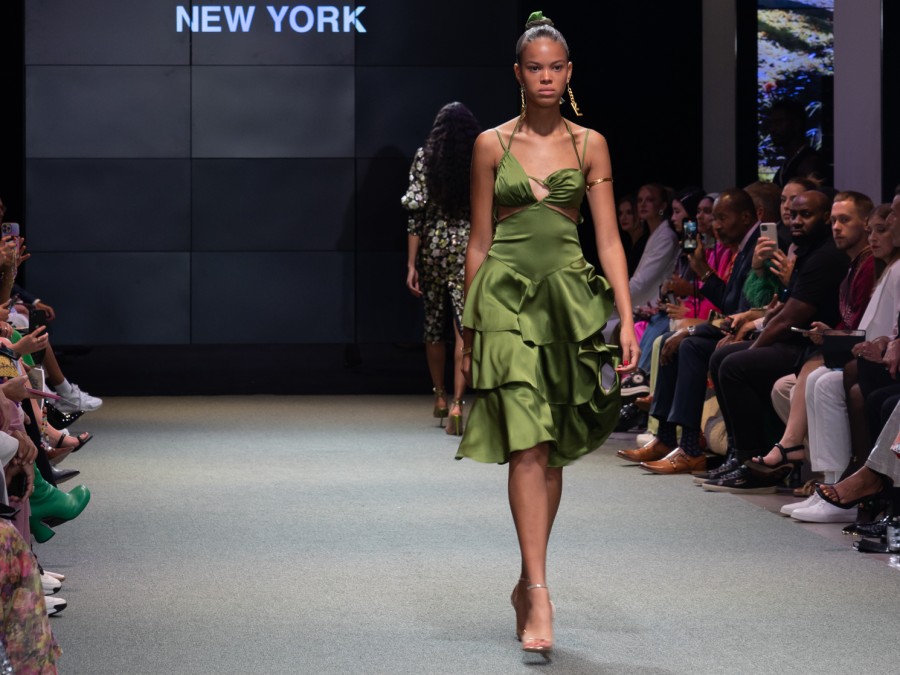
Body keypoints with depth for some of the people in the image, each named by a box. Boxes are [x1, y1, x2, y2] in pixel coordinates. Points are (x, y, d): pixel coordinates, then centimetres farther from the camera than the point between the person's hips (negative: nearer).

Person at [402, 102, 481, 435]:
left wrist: (411, 263, -4)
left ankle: (440, 398, 29)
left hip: (433, 247, 1)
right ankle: (457, 404, -18)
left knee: (434, 325, 18)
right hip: (470, 249, -1)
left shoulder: (425, 157, -2)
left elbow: (416, 212, -5)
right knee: (465, 329, -6)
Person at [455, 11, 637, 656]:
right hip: (506, 296, -2)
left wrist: (627, 318, -7)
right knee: (526, 444, -13)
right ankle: (539, 594, -17)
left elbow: (609, 238, 2)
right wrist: (469, 328, 8)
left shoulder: (589, 145, 7)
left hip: (570, 296, 2)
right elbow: (479, 242, 9)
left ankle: (528, 580, 21)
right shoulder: (493, 145, 5)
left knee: (553, 449, 7)